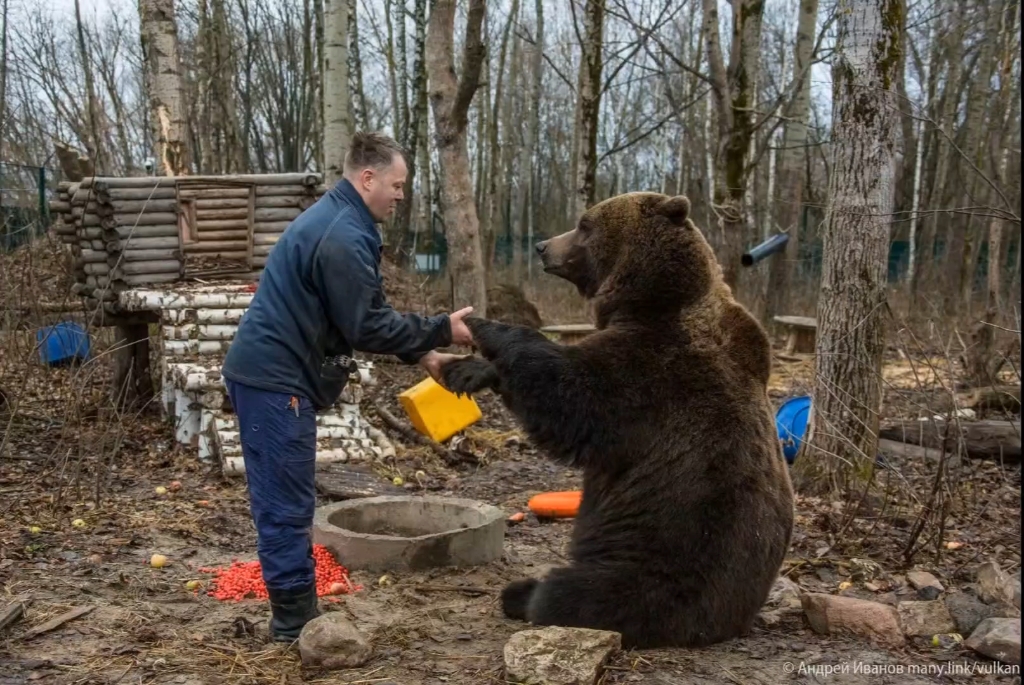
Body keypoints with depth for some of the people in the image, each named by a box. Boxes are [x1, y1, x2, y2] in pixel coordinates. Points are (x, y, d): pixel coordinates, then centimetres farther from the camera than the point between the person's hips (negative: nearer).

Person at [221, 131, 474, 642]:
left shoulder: (335, 221, 16)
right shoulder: (344, 236, -19)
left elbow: (367, 315, 19)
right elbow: (367, 327, -19)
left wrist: (422, 355, 13)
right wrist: (441, 331, -11)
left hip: (270, 374, 11)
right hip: (275, 380, -11)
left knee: (285, 504, 14)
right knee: (287, 507, -3)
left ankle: (298, 617, 22)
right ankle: (294, 623, 6)